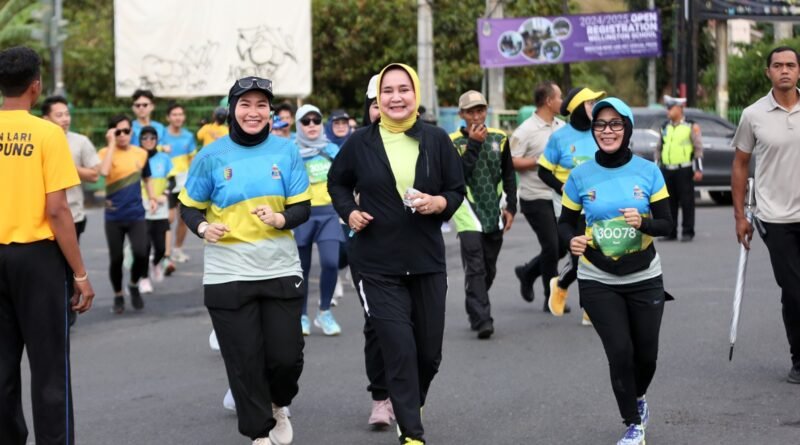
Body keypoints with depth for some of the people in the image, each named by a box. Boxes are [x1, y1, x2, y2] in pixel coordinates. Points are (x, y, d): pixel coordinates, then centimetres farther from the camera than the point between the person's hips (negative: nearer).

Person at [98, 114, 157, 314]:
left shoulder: (141, 153, 6)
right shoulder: (105, 152, -4)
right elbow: (104, 171, -26)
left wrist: (152, 197, 7)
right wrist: (112, 144, -19)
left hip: (136, 215, 1)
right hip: (114, 216, -1)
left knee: (140, 253, -14)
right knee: (116, 258, 3)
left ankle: (134, 285, 15)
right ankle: (118, 296, 25)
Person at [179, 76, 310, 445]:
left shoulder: (286, 152, 0)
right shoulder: (212, 156, -3)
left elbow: (302, 208, 1)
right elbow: (189, 206, 4)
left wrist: (280, 218, -20)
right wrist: (203, 227, -17)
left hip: (281, 271, 1)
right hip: (228, 276, -1)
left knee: (286, 356, 2)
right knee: (245, 361, 1)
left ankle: (278, 406, 34)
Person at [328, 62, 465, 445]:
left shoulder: (436, 140, -2)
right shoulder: (360, 143, -3)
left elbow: (457, 190, 5)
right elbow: (337, 182, 13)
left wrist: (439, 203, -16)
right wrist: (349, 212, -5)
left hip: (427, 262, 2)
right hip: (378, 266, -2)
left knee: (429, 352, 12)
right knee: (400, 350, -9)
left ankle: (408, 407, 41)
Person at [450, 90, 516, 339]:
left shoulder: (499, 139, 6)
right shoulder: (453, 142, -5)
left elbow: (509, 175, 13)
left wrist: (511, 207, 7)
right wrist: (474, 144, -20)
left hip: (494, 214, 4)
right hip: (469, 213, -4)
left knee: (489, 269, 12)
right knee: (475, 269, -13)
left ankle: (475, 311, 29)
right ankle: (482, 320, -15)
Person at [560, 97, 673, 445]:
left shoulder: (648, 172, -5)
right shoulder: (581, 176, -5)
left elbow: (666, 224, -3)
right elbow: (565, 222, 3)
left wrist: (643, 222, -25)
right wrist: (572, 240, -19)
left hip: (644, 279, 1)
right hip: (598, 281, -1)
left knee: (646, 353, 8)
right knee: (620, 351, -10)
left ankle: (638, 398, 42)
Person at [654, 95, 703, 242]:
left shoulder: (691, 127, 0)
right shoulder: (665, 127, 14)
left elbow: (698, 148, -3)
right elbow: (658, 148, 18)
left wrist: (698, 169, -10)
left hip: (684, 170, -5)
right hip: (667, 170, 5)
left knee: (687, 202, -3)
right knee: (669, 202, 6)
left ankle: (687, 232, 2)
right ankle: (670, 232, 12)